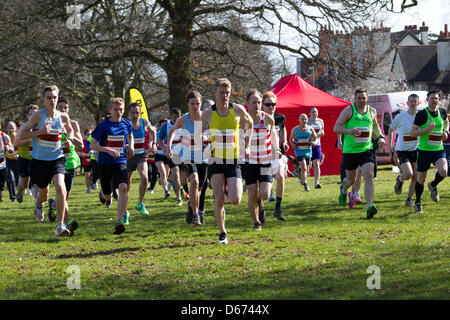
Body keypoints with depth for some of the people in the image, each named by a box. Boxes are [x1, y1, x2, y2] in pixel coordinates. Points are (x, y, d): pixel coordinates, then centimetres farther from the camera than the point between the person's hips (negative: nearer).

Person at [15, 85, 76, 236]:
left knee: (60, 187, -24)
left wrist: (69, 140, 4)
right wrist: (40, 132, -21)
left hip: (57, 159, 1)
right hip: (39, 160, -1)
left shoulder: (63, 117, 1)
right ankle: (39, 205, 56)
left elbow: (70, 129, 25)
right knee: (43, 192, 16)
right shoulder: (38, 115, -8)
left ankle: (61, 226, -23)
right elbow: (20, 135, -9)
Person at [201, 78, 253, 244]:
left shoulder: (237, 110, -2)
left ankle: (229, 187, 24)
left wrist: (247, 146, 16)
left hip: (234, 161, 0)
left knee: (235, 200, -12)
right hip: (216, 161, 0)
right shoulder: (208, 113, -3)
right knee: (219, 201, -9)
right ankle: (222, 233, 10)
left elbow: (250, 123, 19)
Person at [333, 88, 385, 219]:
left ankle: (369, 207, -22)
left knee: (369, 176, -17)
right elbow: (336, 127, -9)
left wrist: (380, 137, 12)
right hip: (350, 150, -2)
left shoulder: (372, 111, 9)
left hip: (367, 149, 2)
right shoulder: (348, 110, -4)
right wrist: (349, 131, -26)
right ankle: (343, 190, 49)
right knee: (351, 179, 11)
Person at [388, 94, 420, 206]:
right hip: (402, 150, -3)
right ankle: (400, 180, 15)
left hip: (415, 150, 3)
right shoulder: (400, 117, -6)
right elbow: (390, 131, 8)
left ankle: (409, 199, 14)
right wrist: (390, 146, 1)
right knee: (408, 174, -20)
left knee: (416, 177, -3)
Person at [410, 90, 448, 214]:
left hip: (439, 149, 3)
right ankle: (418, 203, 24)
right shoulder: (422, 114, -9)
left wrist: (445, 132, 9)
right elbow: (412, 133, -10)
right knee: (421, 179, 4)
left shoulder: (442, 112, 5)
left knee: (443, 171, -23)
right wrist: (427, 129, -22)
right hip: (424, 150, -3)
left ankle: (433, 186, 10)